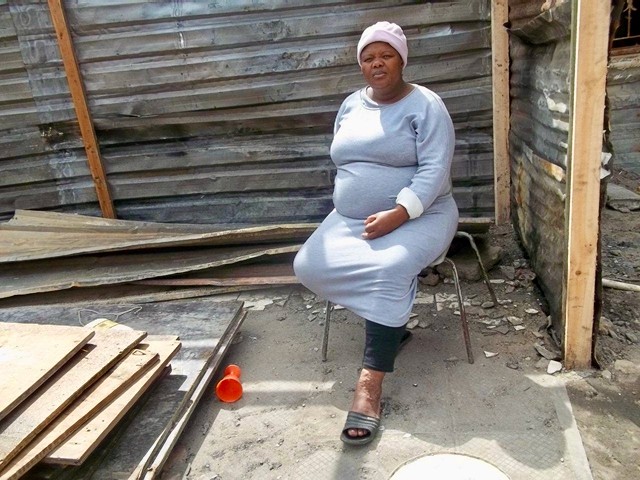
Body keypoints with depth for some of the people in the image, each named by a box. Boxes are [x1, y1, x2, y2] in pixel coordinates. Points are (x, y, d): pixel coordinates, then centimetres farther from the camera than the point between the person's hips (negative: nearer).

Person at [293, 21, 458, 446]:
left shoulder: (425, 106, -7)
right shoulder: (350, 106, 12)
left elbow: (434, 170, -16)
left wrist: (397, 214, -28)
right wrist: (347, 206, 1)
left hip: (417, 216, -5)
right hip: (352, 218, 6)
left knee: (387, 270, -35)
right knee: (309, 265, -17)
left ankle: (369, 384, -29)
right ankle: (392, 322, -1)